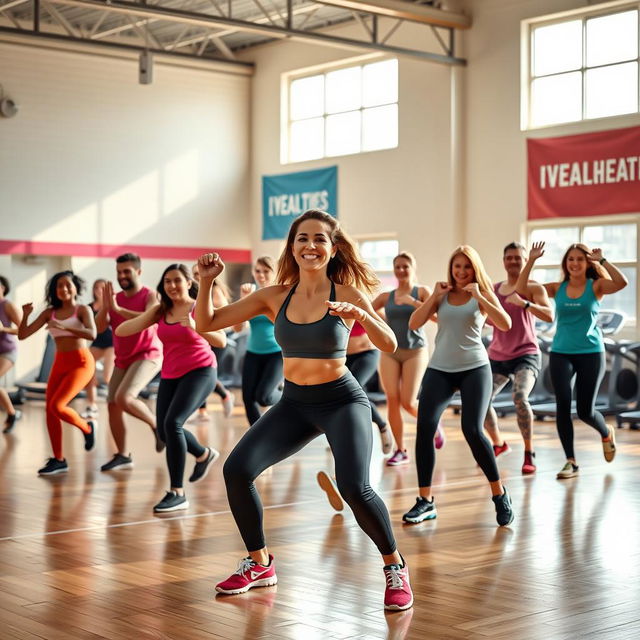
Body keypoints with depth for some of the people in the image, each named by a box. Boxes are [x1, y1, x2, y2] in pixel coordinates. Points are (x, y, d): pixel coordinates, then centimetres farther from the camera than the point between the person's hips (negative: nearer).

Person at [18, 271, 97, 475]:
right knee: (50, 411, 1)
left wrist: (64, 326, -30)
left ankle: (87, 427, 10)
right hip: (60, 364, 6)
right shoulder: (49, 312, 8)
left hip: (81, 362, -5)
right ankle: (58, 460, 12)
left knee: (57, 406, -19)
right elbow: (22, 335, 4)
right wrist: (25, 315, -13)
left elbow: (92, 334, -22)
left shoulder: (82, 309, -3)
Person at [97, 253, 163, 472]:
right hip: (123, 360, 7)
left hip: (147, 356, -7)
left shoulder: (150, 296, -7)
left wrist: (118, 309, -27)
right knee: (112, 405, 2)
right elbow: (99, 328, 2)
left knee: (124, 398, -24)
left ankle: (157, 425, 1)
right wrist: (105, 306, -15)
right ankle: (123, 456, 13)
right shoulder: (115, 298, 9)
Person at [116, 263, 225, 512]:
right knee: (164, 430, 9)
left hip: (199, 372, -6)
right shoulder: (161, 310, 4)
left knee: (172, 422, -23)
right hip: (170, 375, 6)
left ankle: (177, 493, -15)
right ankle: (204, 455, 41)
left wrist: (195, 327, -33)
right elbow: (121, 331, 0)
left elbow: (221, 341, -19)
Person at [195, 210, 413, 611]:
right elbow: (206, 324, -1)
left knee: (354, 488, -24)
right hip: (294, 403, 4)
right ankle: (260, 564, 11)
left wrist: (360, 315, -38)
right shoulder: (274, 297, -3)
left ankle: (395, 568, 3)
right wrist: (207, 281, -17)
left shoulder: (347, 294, -10)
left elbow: (389, 344, -21)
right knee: (237, 470, -11)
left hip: (343, 401, -4)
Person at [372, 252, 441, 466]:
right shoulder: (386, 296, 8)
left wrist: (412, 301, -25)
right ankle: (400, 450, 2)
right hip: (390, 352, 3)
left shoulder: (422, 291, 0)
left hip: (415, 351, -3)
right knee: (392, 400, -7)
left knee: (408, 402, -9)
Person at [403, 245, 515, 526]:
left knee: (472, 430, -16)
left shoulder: (484, 294, 3)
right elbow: (414, 324, 1)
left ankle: (499, 494, 4)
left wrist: (478, 296, -17)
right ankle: (425, 501, -1)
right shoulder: (442, 294, 9)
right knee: (424, 428, -11)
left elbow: (506, 325, -13)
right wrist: (434, 297, -6)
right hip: (439, 369, 3)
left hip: (474, 368, -3)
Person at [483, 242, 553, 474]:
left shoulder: (534, 288, -5)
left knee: (520, 397, -28)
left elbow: (549, 316, -21)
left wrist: (524, 303, -34)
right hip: (497, 356, 5)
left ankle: (529, 455, -14)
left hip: (526, 355, -5)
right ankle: (499, 444, 28)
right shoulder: (493, 289, 10)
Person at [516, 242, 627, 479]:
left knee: (585, 411, 1)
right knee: (562, 406, -9)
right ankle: (571, 462, 1)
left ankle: (606, 433, 36)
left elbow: (621, 283, -22)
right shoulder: (557, 288, 4)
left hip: (590, 353, -2)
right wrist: (532, 260, -9)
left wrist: (602, 260, -20)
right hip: (560, 353, 2)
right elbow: (521, 289, -3)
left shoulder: (595, 287, -2)